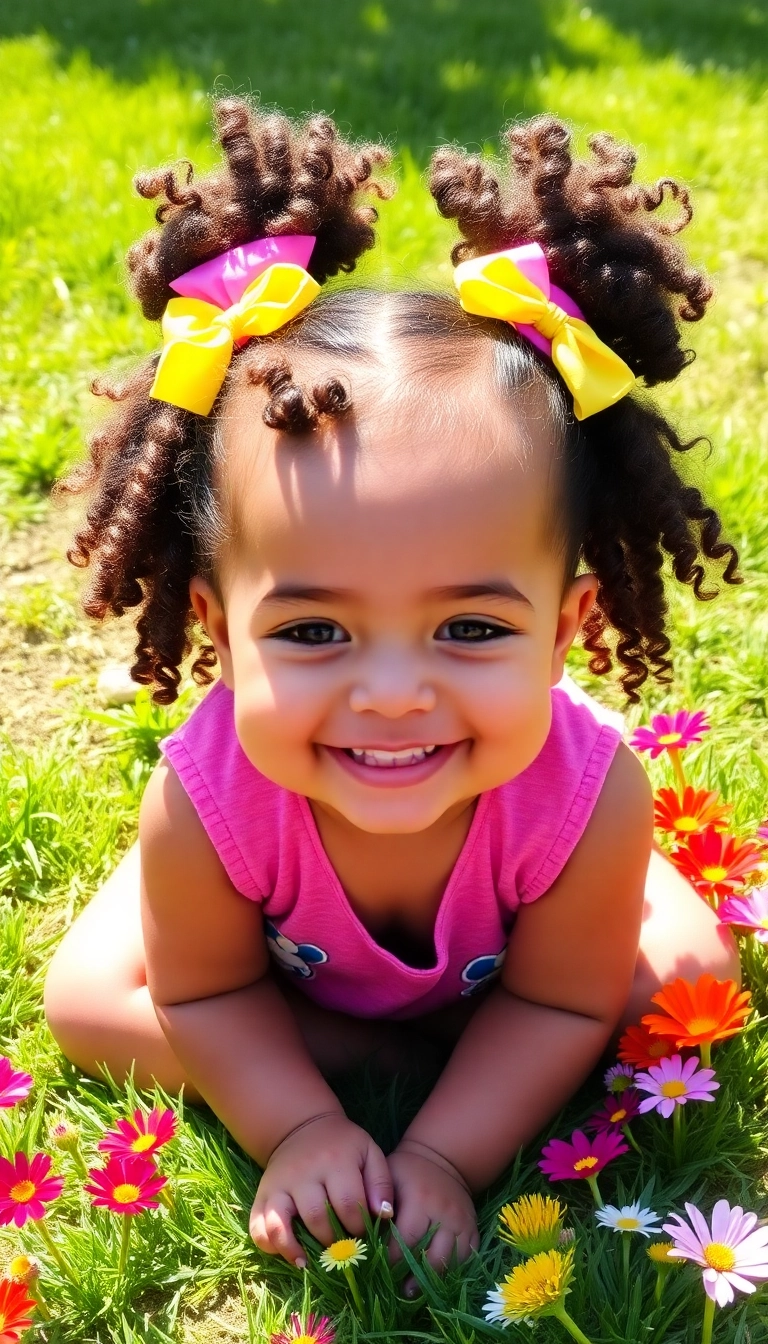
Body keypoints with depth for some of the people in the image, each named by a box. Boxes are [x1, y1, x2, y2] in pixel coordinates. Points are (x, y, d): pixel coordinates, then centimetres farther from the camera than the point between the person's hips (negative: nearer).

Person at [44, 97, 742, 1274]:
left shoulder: (588, 800, -43)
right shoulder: (207, 805, -43)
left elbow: (558, 1000, -25)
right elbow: (205, 995, -22)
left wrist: (444, 1156, -30)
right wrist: (300, 1127, -31)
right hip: (279, 955, 0)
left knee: (691, 967, -11)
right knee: (85, 1000, -8)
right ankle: (378, 1054, 4)